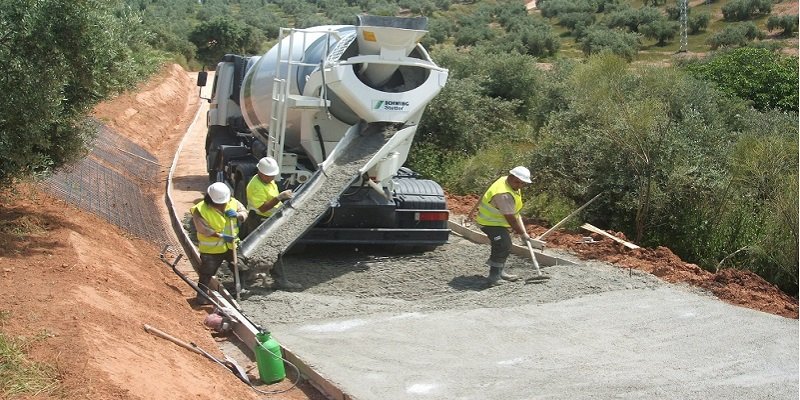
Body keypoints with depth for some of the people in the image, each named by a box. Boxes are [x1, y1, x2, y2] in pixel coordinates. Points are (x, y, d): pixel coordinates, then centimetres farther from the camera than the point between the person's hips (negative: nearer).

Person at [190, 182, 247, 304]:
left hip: (231, 245, 5)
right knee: (207, 272, 4)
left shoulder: (233, 203, -8)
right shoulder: (201, 210, -21)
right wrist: (221, 236, -29)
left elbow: (244, 212, 0)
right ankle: (202, 295, 21)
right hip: (211, 248, -4)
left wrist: (237, 215, -24)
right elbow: (204, 229, -24)